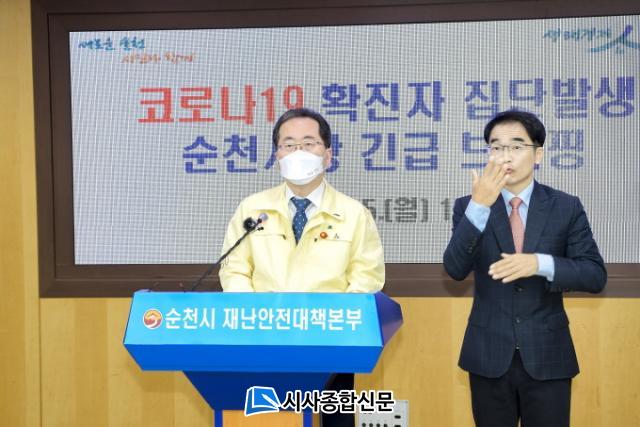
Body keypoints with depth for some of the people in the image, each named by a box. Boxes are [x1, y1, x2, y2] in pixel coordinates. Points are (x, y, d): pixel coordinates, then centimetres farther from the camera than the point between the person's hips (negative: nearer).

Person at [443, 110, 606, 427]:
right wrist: (479, 206, -26)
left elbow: (595, 276, -5)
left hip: (547, 356, 0)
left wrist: (541, 263, -23)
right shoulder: (468, 207, -1)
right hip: (489, 356, 0)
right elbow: (455, 270, -14)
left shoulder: (566, 207, 0)